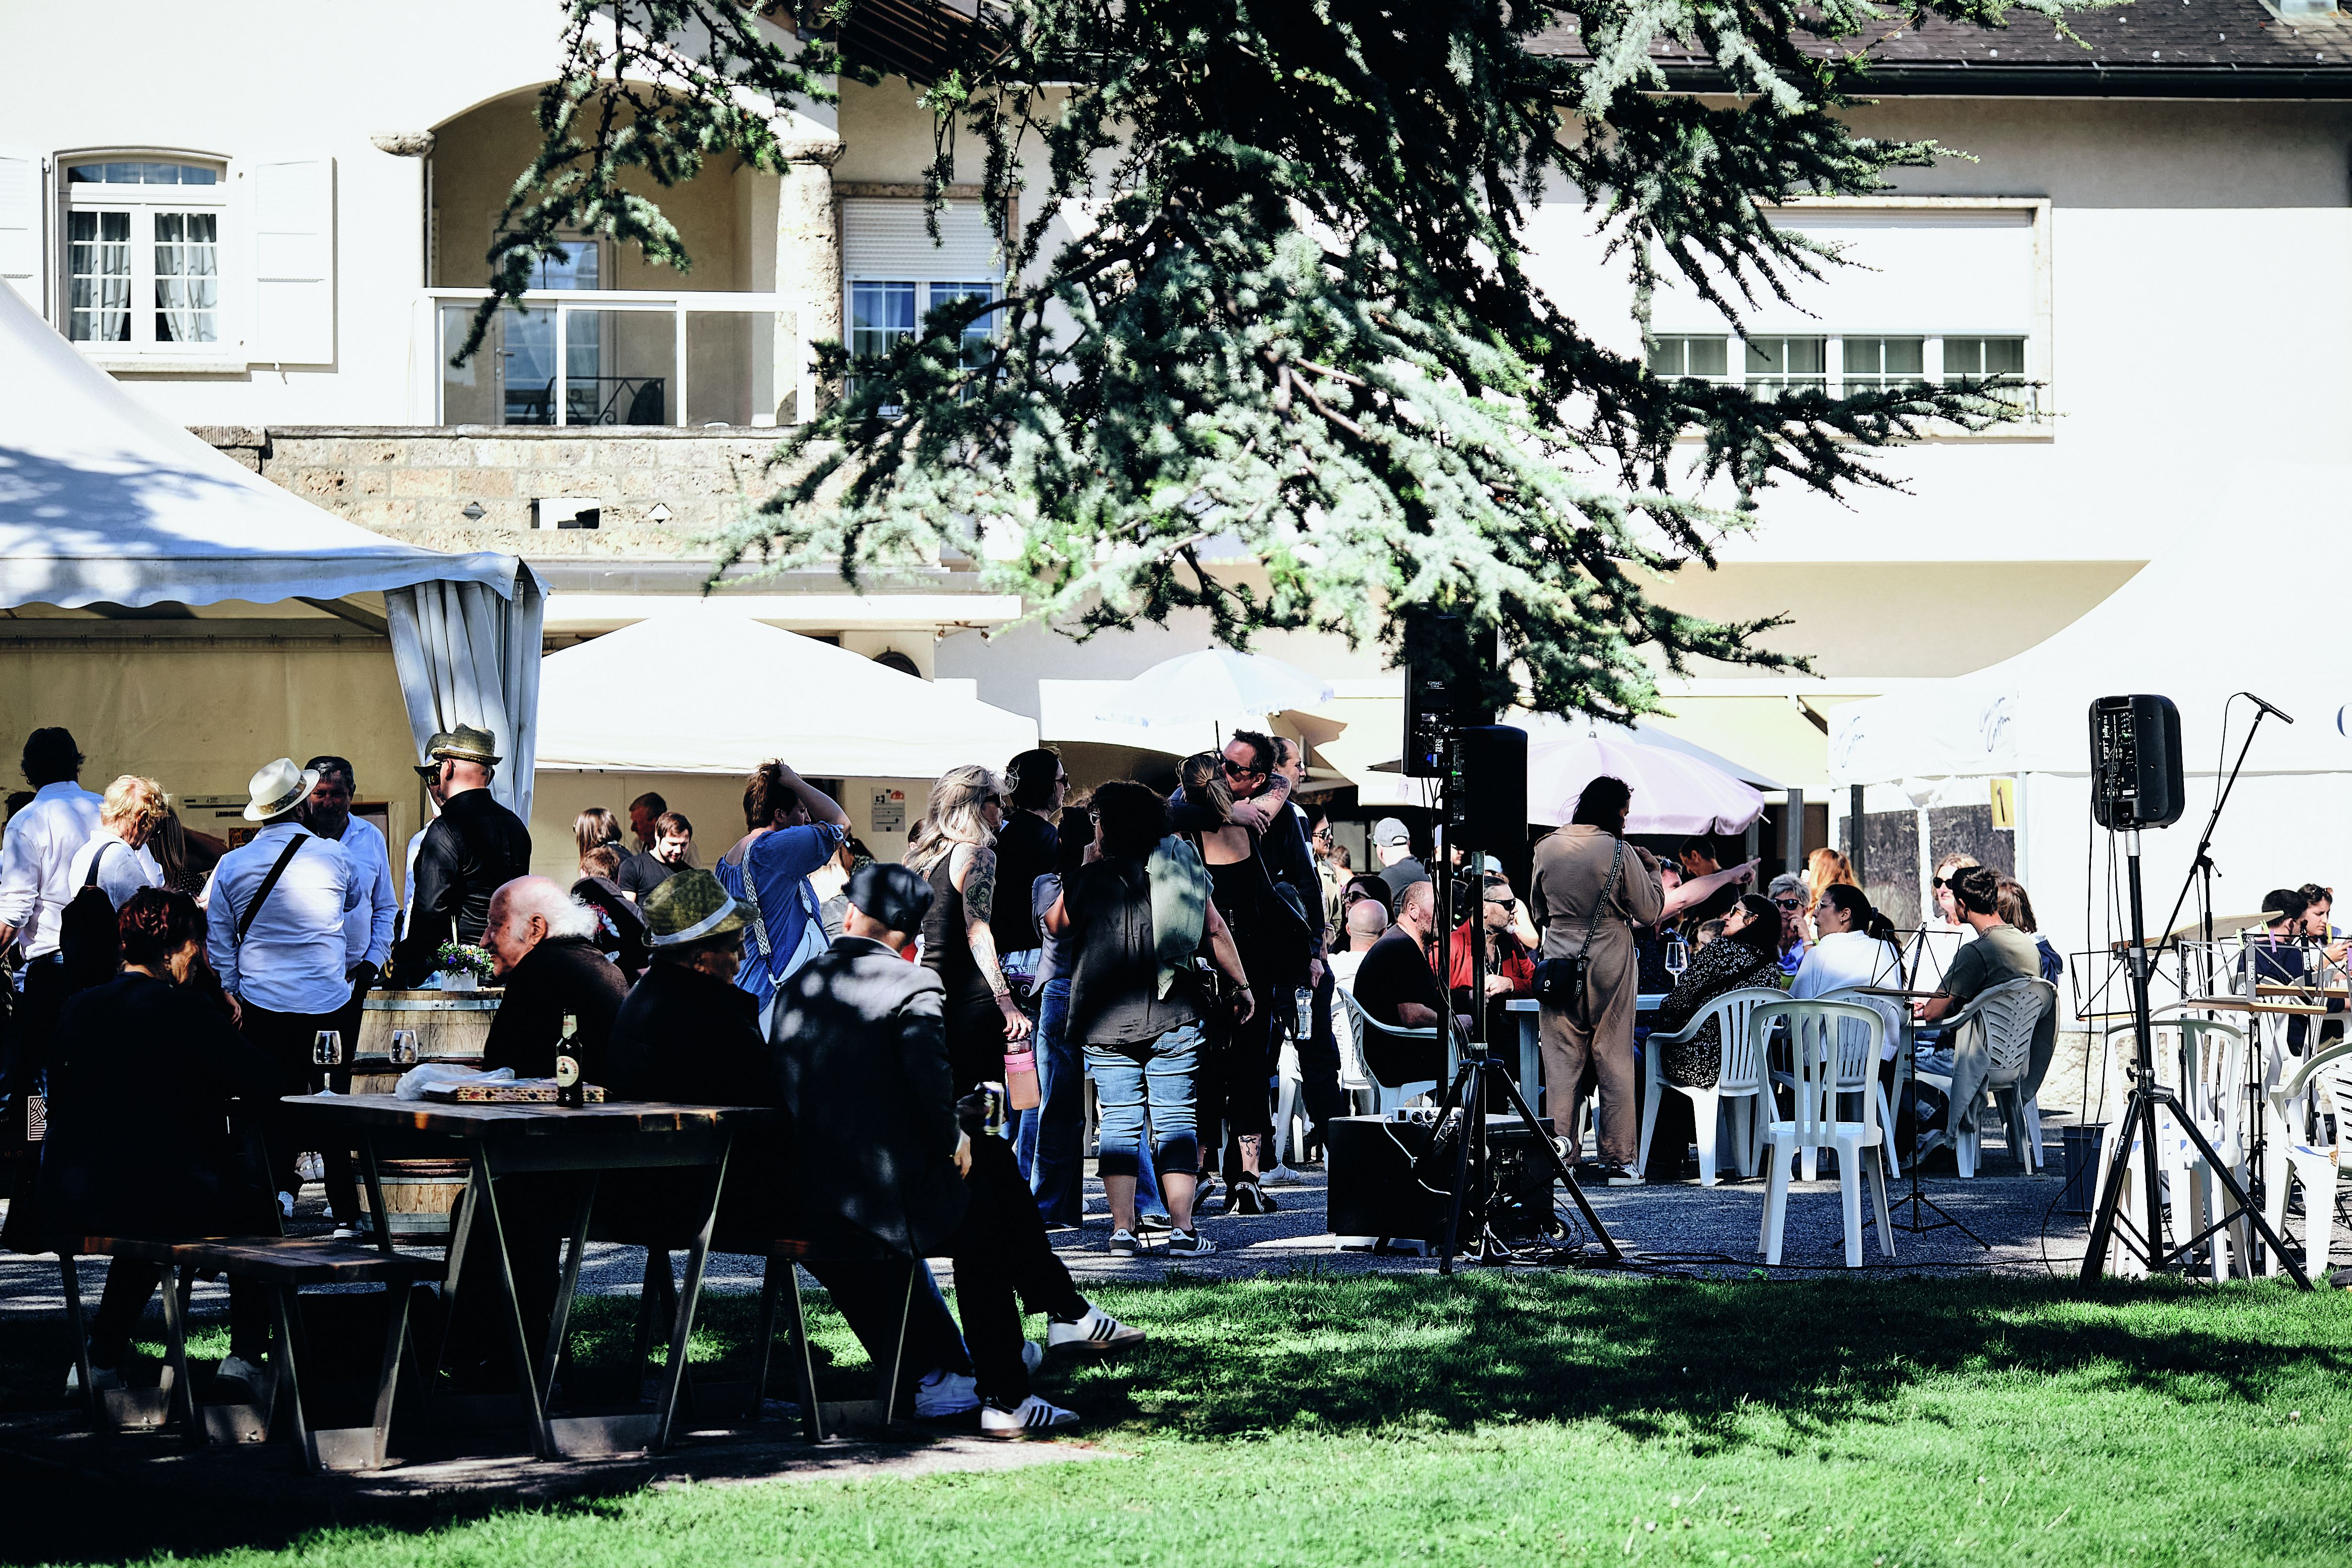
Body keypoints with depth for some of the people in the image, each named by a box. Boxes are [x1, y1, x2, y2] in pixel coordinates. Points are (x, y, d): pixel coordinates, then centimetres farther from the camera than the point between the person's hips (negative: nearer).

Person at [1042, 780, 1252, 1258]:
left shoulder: (1086, 882, -2)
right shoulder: (1185, 868, 4)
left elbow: (1055, 927, 15)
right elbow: (1215, 930, 8)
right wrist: (1241, 984, 19)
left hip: (1106, 1021, -1)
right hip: (1174, 1017, 1)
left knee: (1120, 1121, 3)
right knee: (1177, 1119, 3)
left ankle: (1123, 1230, -2)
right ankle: (1182, 1229, -3)